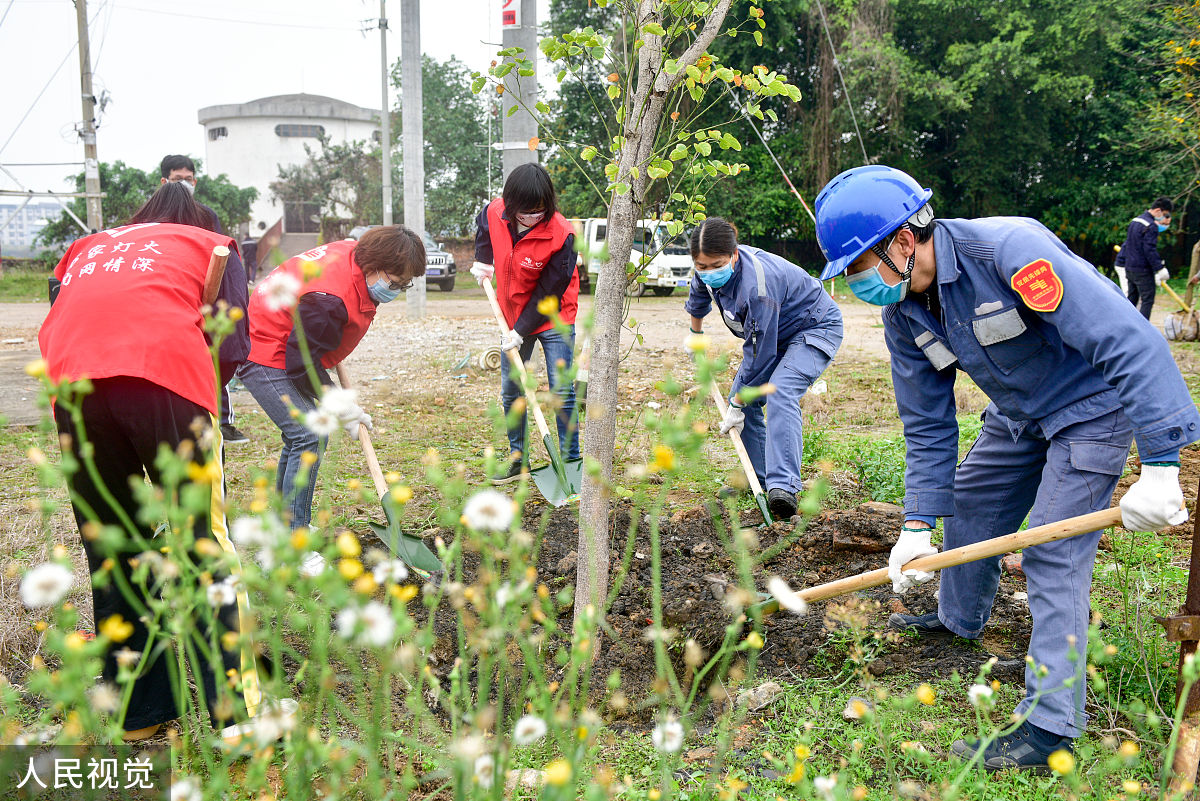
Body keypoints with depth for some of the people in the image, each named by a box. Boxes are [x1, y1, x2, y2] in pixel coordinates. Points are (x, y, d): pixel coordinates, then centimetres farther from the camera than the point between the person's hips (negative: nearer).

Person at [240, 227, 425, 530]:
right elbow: (301, 362, -27)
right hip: (267, 359, -10)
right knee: (310, 437, -18)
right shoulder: (329, 297, -33)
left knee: (300, 437, 15)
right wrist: (339, 404, -18)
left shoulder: (353, 253, -5)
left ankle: (284, 524, 27)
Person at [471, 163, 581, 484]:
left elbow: (548, 292, -21)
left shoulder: (561, 235, -26)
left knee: (562, 392, -6)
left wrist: (521, 332, -21)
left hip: (553, 319, -5)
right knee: (510, 392, 11)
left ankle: (570, 461, 5)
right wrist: (482, 261, 2)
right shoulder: (494, 214, -13)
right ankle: (517, 459, 25)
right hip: (513, 318, 5)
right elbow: (483, 232, 16)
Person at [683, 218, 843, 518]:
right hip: (775, 332, 9)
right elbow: (699, 293, 15)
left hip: (816, 328, -9)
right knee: (745, 399, 3)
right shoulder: (709, 273, -14)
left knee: (780, 394, -31)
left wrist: (737, 405, -22)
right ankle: (759, 478, 15)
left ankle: (783, 487, -38)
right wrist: (695, 332, 31)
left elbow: (759, 352, -31)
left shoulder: (757, 284, -38)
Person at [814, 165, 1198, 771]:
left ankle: (1049, 725, -6)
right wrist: (917, 524, -7)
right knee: (968, 499, 17)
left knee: (1051, 552, -13)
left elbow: (1128, 341, -37)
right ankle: (960, 619, 43)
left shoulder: (1008, 249, -34)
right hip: (1019, 413, 8)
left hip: (1094, 406, -8)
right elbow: (927, 426, -1)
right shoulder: (903, 314, -9)